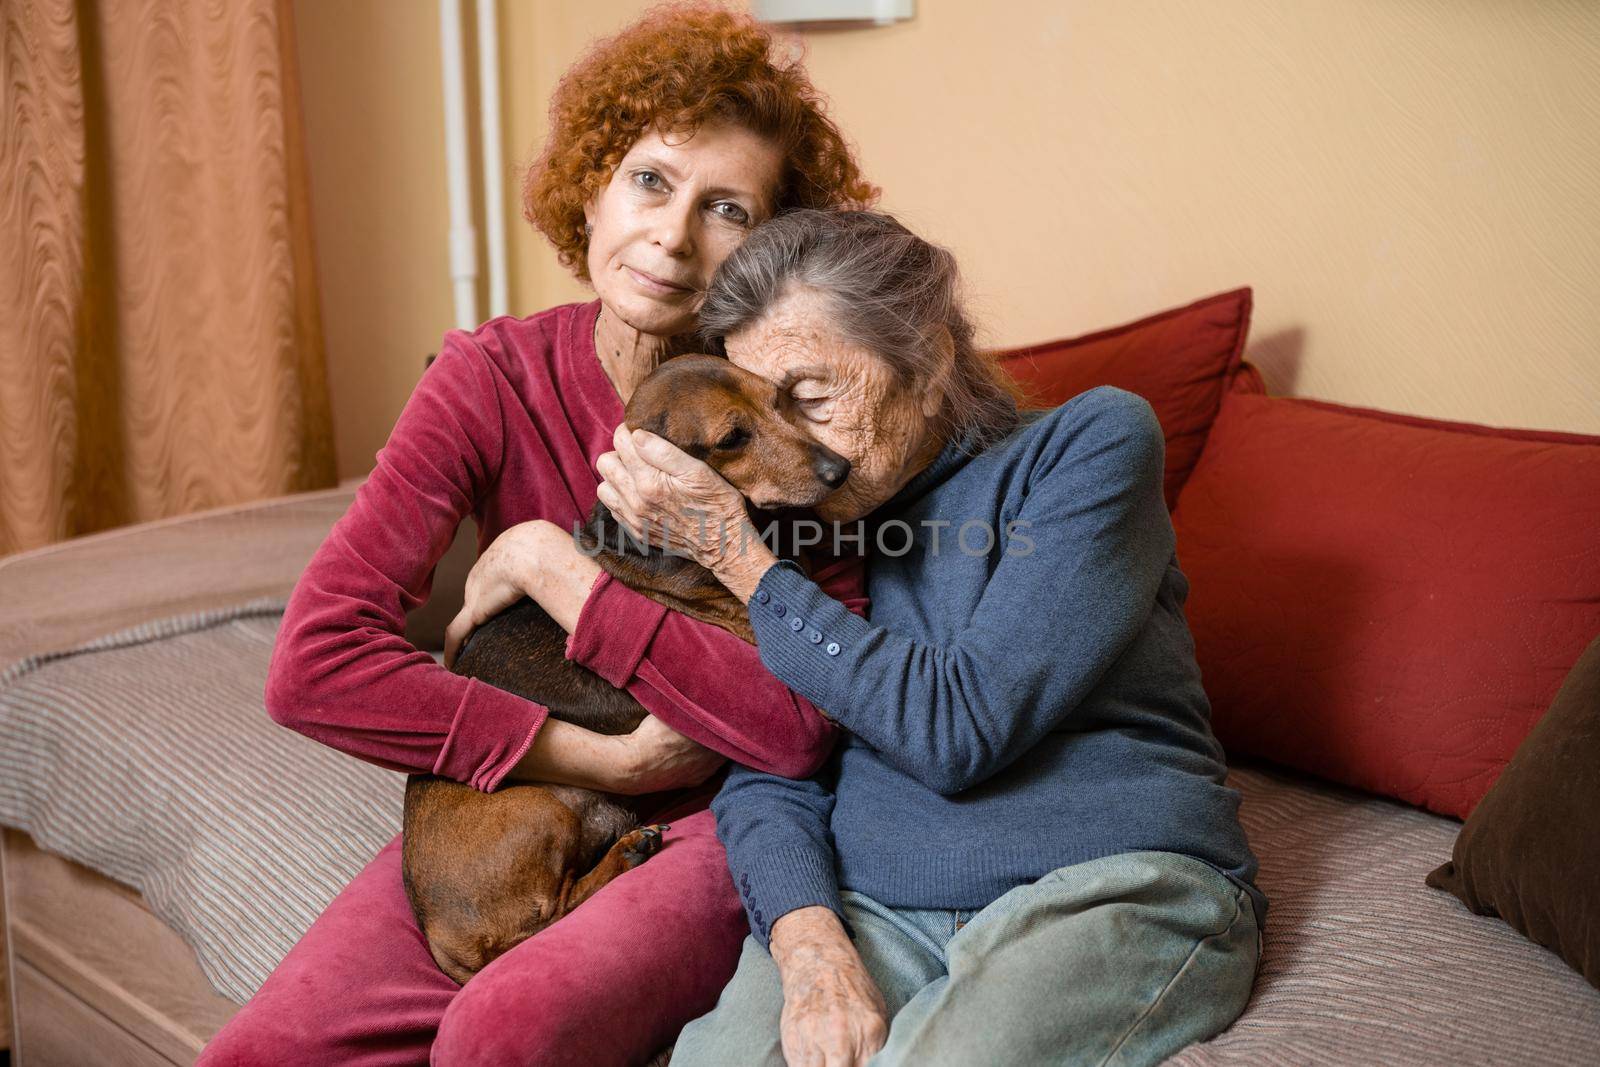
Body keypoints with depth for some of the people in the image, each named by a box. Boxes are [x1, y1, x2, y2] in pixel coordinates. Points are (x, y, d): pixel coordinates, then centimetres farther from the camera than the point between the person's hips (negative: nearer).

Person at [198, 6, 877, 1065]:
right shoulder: (495, 379, -8)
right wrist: (598, 755, -18)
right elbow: (314, 665, -16)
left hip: (720, 825, -2)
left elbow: (800, 723, -23)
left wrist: (551, 567, -22)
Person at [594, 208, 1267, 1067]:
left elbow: (958, 728, -11)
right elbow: (765, 772, 6)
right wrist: (810, 944, -16)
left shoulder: (1092, 442, 0)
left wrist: (740, 559, -8)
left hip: (1111, 888, -2)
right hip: (864, 907, 3)